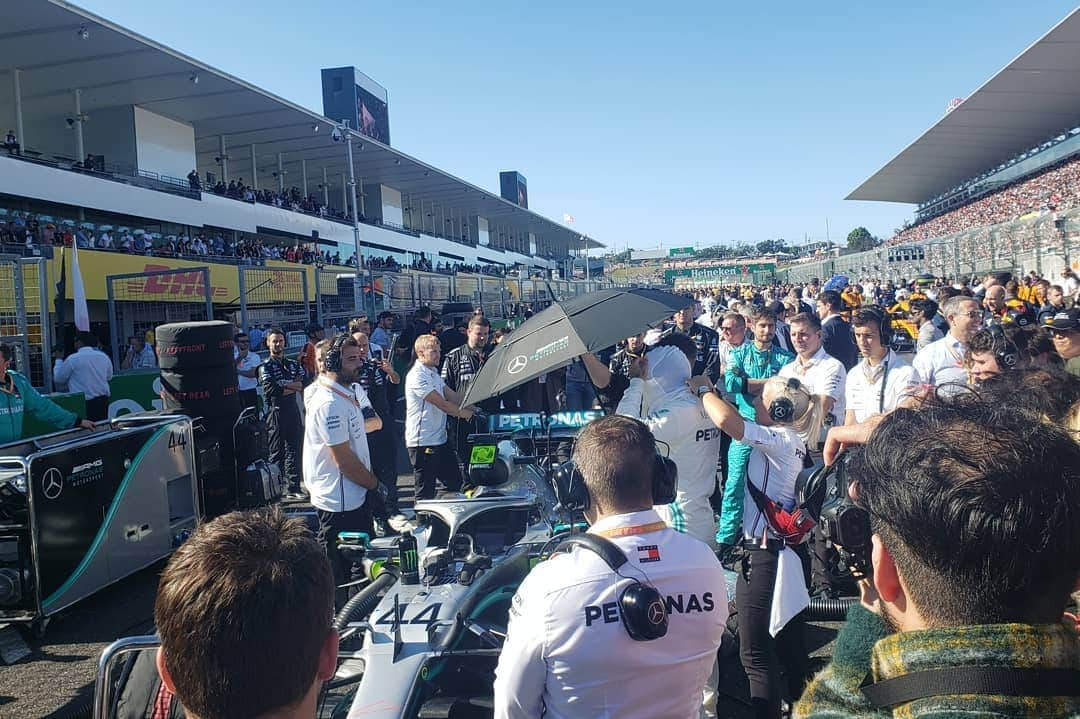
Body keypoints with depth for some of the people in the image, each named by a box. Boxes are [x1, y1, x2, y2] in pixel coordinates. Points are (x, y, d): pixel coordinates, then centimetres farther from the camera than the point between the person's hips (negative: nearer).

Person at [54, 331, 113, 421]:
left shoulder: (72, 359, -8)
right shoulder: (104, 356, 4)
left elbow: (59, 379, 6)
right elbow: (109, 377, 18)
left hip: (82, 403, -4)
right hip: (103, 400, 5)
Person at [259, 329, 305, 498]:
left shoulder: (293, 364, 14)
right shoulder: (265, 367, 0)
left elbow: (305, 384, 1)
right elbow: (271, 390, -14)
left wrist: (284, 385, -10)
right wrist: (294, 387, -7)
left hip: (293, 411, 4)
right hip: (275, 412, -4)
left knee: (294, 450, 6)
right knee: (276, 453, 1)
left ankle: (294, 487, 11)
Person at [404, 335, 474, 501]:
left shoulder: (434, 373, 15)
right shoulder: (417, 376, -17)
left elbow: (452, 395, 13)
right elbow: (441, 403, -19)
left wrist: (471, 407, -1)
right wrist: (462, 413, -8)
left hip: (440, 439, 10)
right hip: (422, 442, -10)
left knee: (456, 483, 16)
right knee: (425, 493, 0)